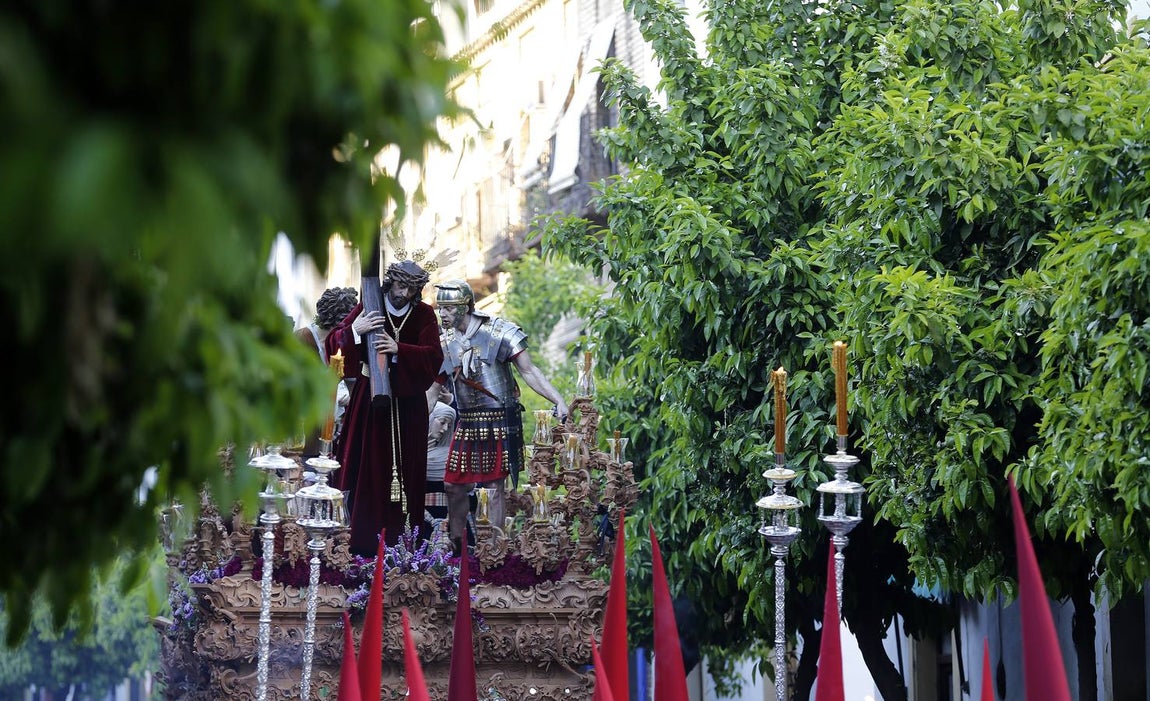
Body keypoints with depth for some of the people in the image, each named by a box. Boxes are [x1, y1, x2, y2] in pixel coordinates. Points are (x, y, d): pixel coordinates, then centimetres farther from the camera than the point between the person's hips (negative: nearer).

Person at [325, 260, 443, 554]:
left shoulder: (424, 315, 3)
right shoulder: (368, 308, 0)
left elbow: (434, 356, -10)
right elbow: (334, 343, -6)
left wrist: (399, 349, -25)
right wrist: (355, 330, -26)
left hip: (408, 402, 1)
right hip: (371, 397, -1)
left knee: (405, 472, 2)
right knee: (367, 470, -3)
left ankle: (402, 540, 8)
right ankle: (363, 539, 2)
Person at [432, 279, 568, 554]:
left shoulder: (497, 332, -11)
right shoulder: (445, 342, 6)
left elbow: (528, 371, -11)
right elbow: (435, 385, 14)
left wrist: (559, 401, -20)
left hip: (499, 421, -6)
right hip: (467, 423, 6)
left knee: (494, 485, -1)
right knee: (454, 485, 7)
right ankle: (455, 545, 24)